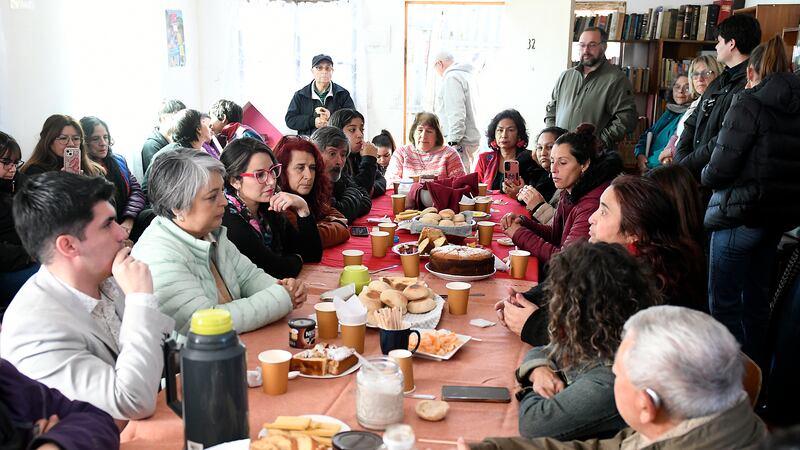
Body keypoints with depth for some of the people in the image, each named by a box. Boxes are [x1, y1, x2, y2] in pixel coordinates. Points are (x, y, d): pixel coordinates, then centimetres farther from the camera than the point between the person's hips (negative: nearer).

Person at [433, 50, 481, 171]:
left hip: (459, 141, -10)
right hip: (471, 139, 10)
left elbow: (456, 113, -18)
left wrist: (453, 141, -20)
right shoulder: (468, 75, 21)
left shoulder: (451, 77, -9)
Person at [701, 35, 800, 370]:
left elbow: (719, 170, -17)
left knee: (724, 304, 2)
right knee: (757, 299, 19)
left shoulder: (750, 103, -14)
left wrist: (704, 176, 3)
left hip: (739, 213, -8)